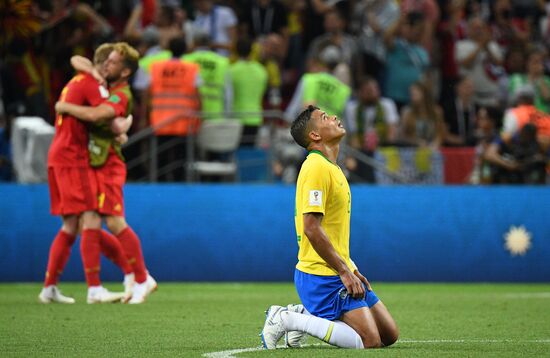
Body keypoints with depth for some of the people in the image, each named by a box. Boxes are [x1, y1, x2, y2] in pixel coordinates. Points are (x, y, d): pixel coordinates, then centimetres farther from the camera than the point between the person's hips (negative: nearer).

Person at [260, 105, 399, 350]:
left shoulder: (330, 168, 17)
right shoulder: (317, 168, -15)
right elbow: (311, 228, -22)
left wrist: (350, 269, 16)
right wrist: (344, 271, -20)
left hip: (339, 273, 10)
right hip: (322, 275, -10)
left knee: (389, 335, 9)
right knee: (369, 341, -16)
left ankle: (304, 315, 13)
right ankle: (287, 319, -9)